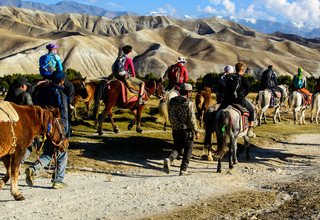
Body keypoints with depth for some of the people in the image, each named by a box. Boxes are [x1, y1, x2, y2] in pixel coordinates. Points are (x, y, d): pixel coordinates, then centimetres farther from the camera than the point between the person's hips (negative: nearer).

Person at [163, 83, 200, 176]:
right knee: (188, 149, 11)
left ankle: (169, 159, -11)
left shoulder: (172, 101, 3)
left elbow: (170, 117, 10)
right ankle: (183, 170, 12)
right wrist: (196, 131, -6)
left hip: (175, 130, 5)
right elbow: (192, 119, -15)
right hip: (187, 130, -5)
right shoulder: (189, 103, -14)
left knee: (177, 147, 18)